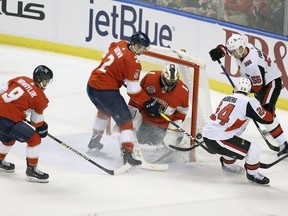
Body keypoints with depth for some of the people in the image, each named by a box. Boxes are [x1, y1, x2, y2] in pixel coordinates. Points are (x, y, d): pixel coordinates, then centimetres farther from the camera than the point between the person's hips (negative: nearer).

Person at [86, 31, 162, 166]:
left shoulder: (120, 44, 6)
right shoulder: (132, 63, -16)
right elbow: (134, 91, -15)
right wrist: (150, 103, -6)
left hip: (91, 85, 9)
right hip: (106, 91, -9)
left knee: (104, 111, 35)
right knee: (125, 120, -4)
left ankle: (94, 144, 46)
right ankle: (127, 154, -17)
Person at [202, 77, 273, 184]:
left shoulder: (227, 98, 14)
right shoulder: (249, 102, -10)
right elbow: (268, 119, -5)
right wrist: (269, 109, 14)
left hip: (206, 135, 9)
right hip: (217, 140, -9)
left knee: (235, 141, 34)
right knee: (253, 149, -4)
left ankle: (227, 163, 48)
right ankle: (252, 174, 15)